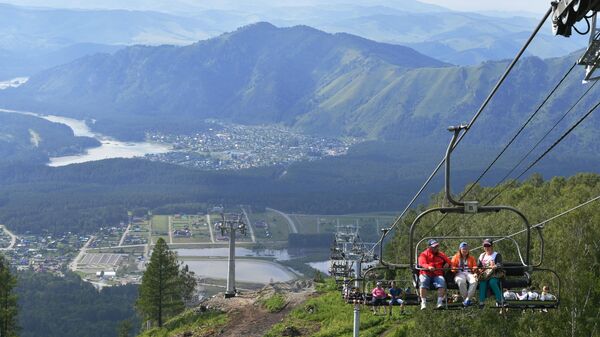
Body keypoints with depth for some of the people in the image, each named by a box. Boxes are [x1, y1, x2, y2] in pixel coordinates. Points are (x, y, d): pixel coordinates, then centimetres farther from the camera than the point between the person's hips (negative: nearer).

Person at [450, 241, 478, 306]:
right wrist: (454, 269, -13)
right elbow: (452, 268, 11)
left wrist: (475, 269, -8)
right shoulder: (455, 257, 19)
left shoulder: (471, 258, 24)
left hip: (469, 273, 2)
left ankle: (467, 299, -34)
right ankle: (465, 298, -30)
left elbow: (475, 267, 17)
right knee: (461, 281, -41)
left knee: (474, 281, -36)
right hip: (459, 273, -2)